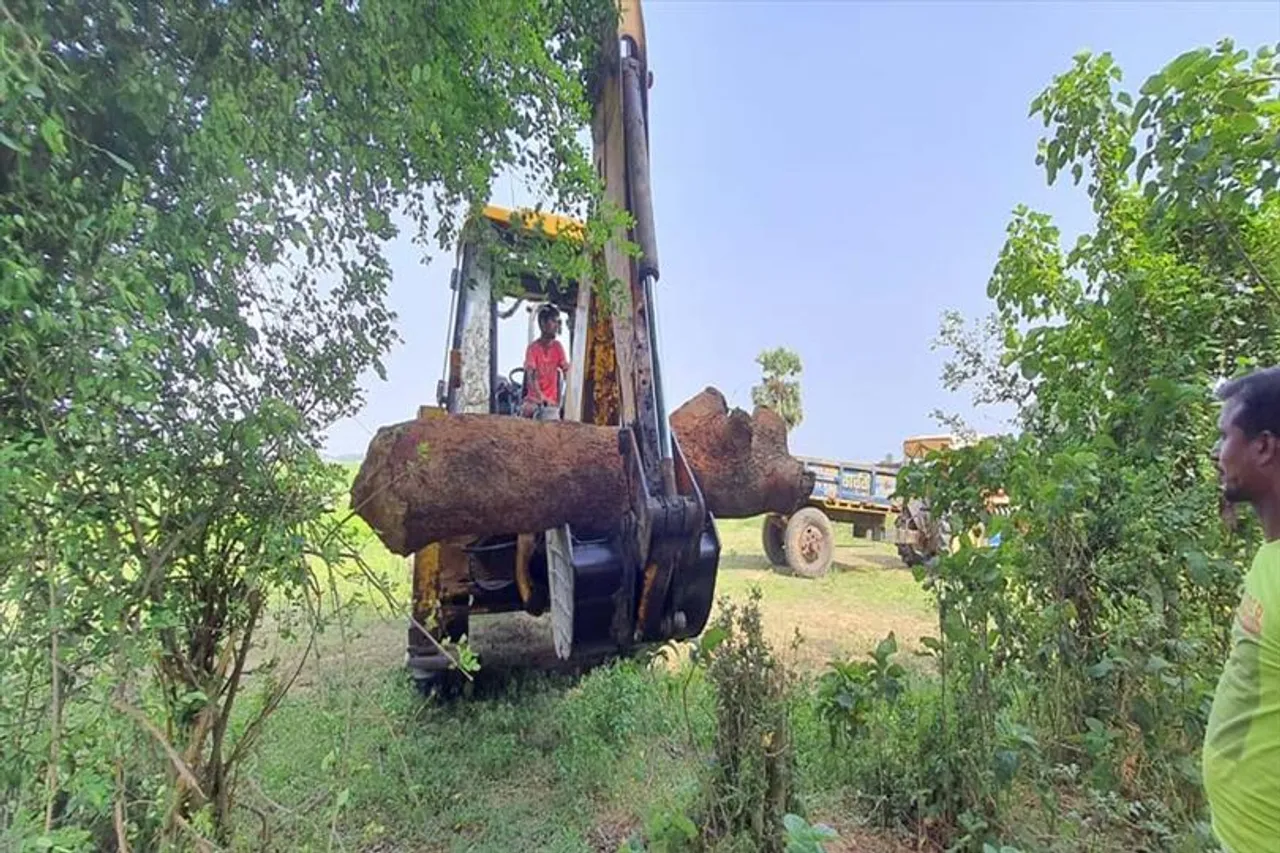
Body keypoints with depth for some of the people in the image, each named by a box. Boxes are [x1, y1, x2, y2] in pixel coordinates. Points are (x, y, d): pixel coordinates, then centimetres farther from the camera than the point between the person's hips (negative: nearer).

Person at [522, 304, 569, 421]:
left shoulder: (558, 347, 6)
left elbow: (567, 372, 3)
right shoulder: (533, 347, -5)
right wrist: (542, 398, -30)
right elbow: (531, 377, -14)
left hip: (552, 402, 2)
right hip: (534, 401, -2)